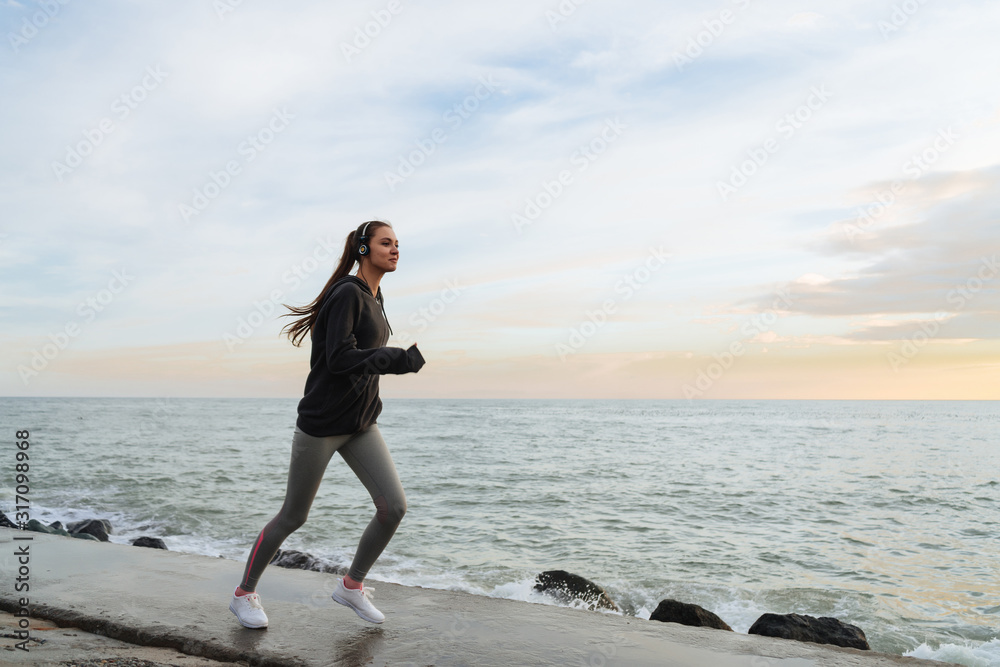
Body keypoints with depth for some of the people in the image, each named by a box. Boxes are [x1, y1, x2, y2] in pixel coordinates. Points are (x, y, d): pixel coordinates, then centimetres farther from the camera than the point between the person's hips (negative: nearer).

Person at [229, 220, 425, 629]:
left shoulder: (373, 297, 10)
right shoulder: (347, 293, -17)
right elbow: (340, 360, -26)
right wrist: (404, 359, -26)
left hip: (360, 425, 8)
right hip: (321, 423, -8)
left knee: (394, 506, -4)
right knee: (294, 517, 5)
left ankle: (352, 586, 16)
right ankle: (244, 594, 26)